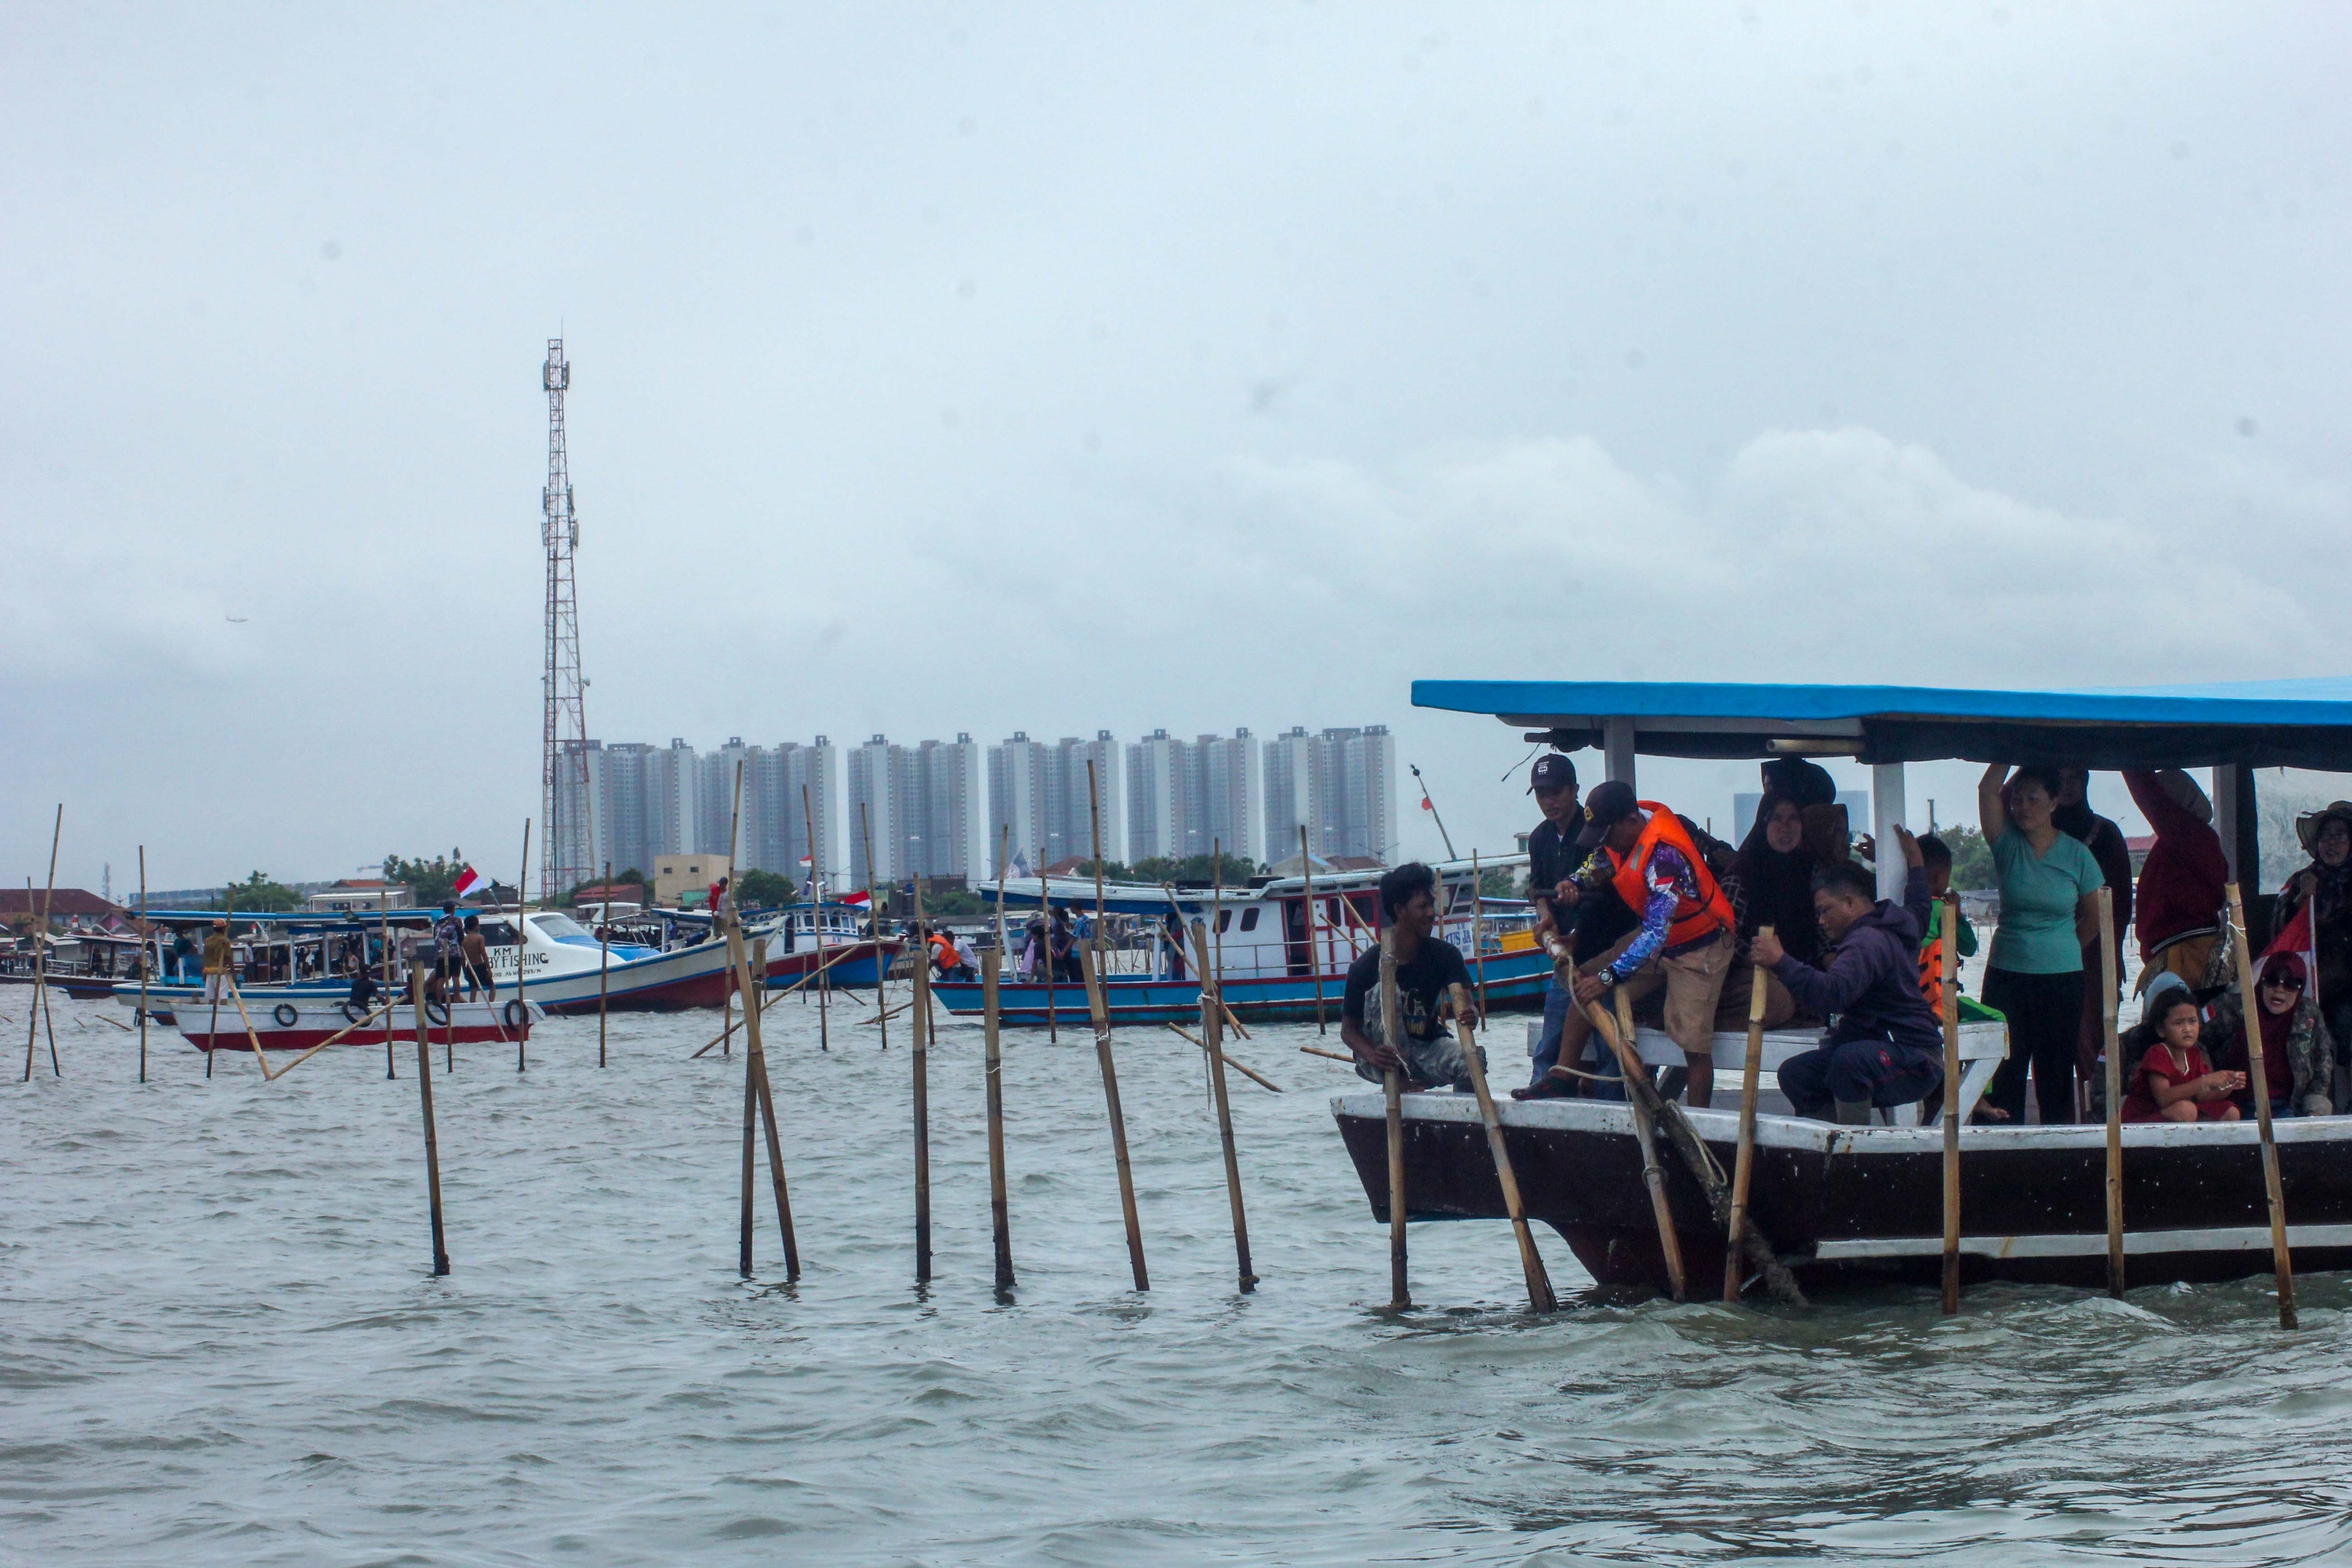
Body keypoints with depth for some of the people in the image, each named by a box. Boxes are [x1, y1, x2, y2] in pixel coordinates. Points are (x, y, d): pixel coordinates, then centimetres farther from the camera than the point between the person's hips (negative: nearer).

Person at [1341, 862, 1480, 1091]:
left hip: (1426, 1046, 2)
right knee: (1382, 993, -30)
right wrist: (1372, 1055, -33)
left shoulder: (1445, 956, -8)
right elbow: (1348, 1030, -10)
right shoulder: (1366, 967, -16)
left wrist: (1470, 1016, -48)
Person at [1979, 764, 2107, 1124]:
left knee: (2056, 1072, 4)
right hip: (2006, 975, 1)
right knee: (2004, 1069, -2)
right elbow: (1987, 789, -14)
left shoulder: (2076, 854, 0)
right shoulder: (2008, 843, 1)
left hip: (2062, 976, -1)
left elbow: (2095, 917, 10)